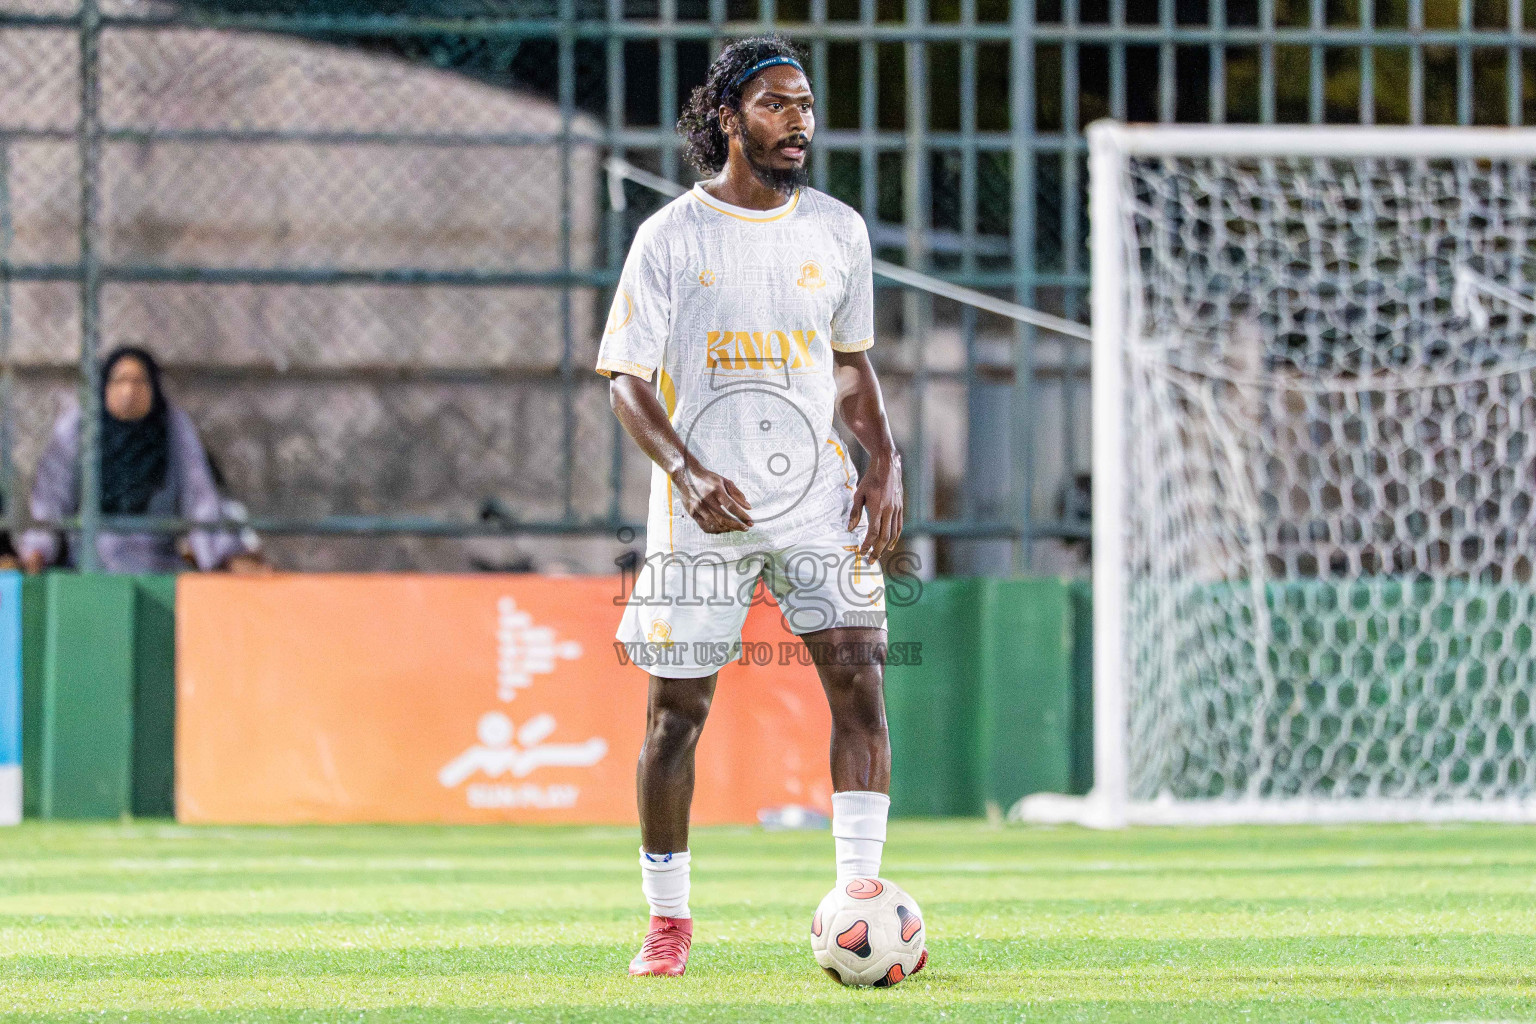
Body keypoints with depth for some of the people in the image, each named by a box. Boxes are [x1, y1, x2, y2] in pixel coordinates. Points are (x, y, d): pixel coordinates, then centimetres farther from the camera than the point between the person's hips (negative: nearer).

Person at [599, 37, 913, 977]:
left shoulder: (838, 230, 7)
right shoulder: (672, 238, -4)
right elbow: (627, 380, -5)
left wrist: (885, 460, 3)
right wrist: (687, 473, -21)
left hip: (817, 499, 3)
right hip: (704, 510, -3)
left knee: (860, 680, -13)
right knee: (677, 711, 2)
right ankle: (668, 918, 16)